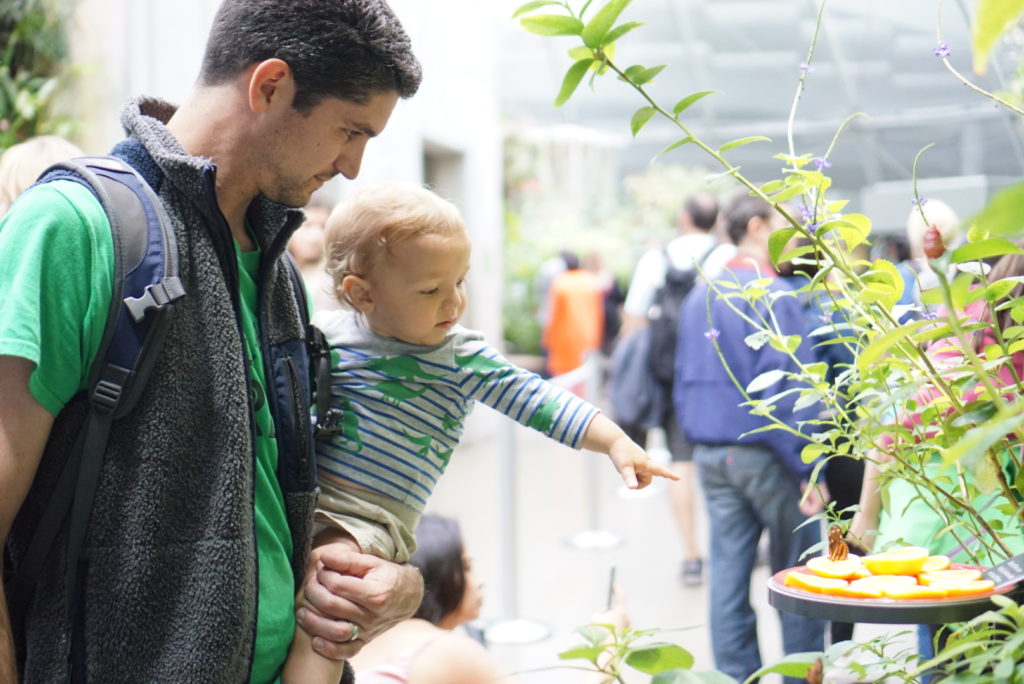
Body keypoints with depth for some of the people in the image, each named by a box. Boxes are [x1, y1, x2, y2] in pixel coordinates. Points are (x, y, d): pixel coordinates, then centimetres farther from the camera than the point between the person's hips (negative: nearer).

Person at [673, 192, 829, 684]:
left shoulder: (699, 296, 11)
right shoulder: (772, 295, -12)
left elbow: (684, 380, 16)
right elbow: (787, 388, -17)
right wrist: (808, 469, -14)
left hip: (709, 454, 7)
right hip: (764, 455, -7)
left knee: (727, 576, 7)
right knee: (796, 578, 5)